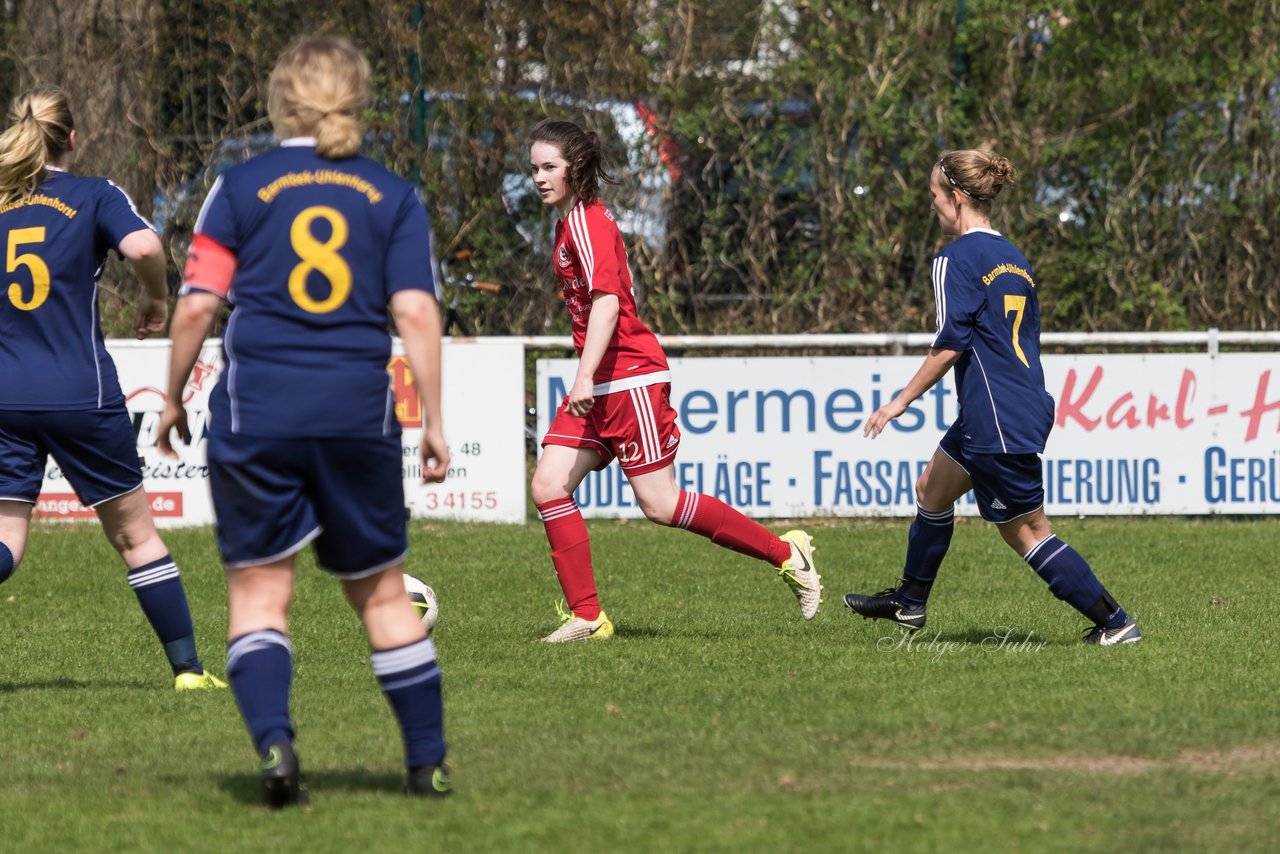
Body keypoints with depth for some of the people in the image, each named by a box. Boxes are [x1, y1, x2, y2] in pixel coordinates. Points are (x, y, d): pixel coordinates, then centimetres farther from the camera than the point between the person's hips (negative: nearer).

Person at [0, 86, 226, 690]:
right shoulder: (93, 196, 0)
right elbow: (143, 247, -18)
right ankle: (187, 667, 14)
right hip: (81, 396, -2)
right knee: (134, 532, 11)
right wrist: (155, 299, 1)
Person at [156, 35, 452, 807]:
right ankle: (428, 761, 16)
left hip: (256, 409, -1)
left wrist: (174, 398, 12)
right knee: (381, 592, 13)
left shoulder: (241, 188, 4)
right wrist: (434, 422, 3)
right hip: (359, 411, 1)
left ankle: (273, 739, -16)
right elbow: (416, 312, -1)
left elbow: (197, 306, -1)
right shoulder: (394, 197, 7)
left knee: (259, 591, 5)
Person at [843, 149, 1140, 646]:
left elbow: (951, 344, -17)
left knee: (1026, 532, -2)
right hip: (1029, 407, 10)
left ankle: (1115, 623, -3)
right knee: (933, 489, 24)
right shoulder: (1012, 257, 14)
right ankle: (909, 602, 37)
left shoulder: (958, 258, -11)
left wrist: (902, 401, -10)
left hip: (998, 423, -10)